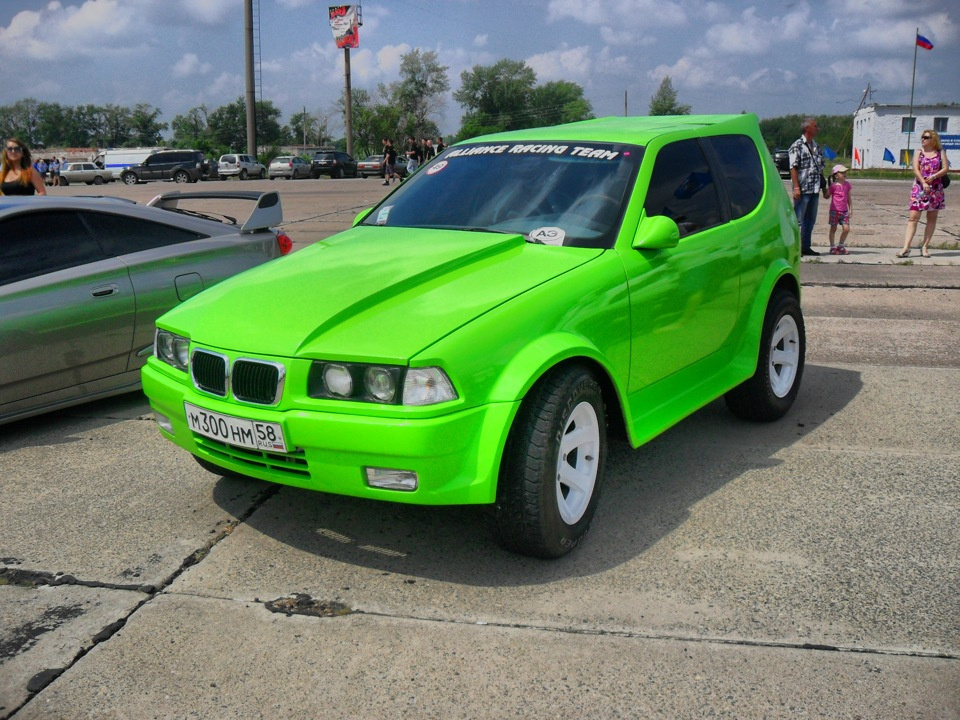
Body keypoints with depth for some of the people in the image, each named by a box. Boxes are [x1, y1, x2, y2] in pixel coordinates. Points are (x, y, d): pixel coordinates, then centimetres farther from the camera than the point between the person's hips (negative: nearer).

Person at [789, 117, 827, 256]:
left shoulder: (816, 146, 16)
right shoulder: (797, 146, -7)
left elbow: (820, 169, 19)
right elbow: (793, 168, -13)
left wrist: (823, 186, 17)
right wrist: (796, 187, -19)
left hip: (814, 190, 8)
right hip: (802, 190, -8)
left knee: (810, 220, 11)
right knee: (797, 220, -5)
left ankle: (806, 246, 17)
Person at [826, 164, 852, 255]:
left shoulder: (847, 185, 7)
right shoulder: (833, 186, -6)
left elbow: (849, 198, 13)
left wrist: (851, 209, 11)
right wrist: (827, 187, -14)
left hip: (844, 211, 4)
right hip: (834, 210, -4)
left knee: (846, 229, -3)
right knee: (833, 228, 4)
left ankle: (841, 246, 13)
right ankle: (832, 247, 12)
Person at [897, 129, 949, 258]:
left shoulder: (941, 152, 7)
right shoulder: (919, 152, 5)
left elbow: (946, 168, 0)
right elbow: (915, 170, -6)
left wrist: (934, 176, -17)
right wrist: (923, 183, -19)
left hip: (936, 188, 2)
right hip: (919, 188, -1)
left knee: (932, 218, 5)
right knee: (913, 217, -9)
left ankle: (925, 247, 11)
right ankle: (906, 248, -14)